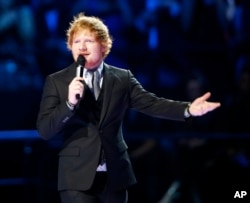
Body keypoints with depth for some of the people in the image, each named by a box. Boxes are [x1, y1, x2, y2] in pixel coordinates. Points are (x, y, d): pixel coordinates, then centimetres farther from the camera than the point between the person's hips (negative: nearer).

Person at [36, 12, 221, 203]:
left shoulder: (122, 78, 8)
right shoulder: (56, 81, 1)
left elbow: (151, 103, -1)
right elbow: (44, 130, -5)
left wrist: (188, 109, -16)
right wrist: (70, 103, -21)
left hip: (115, 175, 3)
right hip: (77, 176, -3)